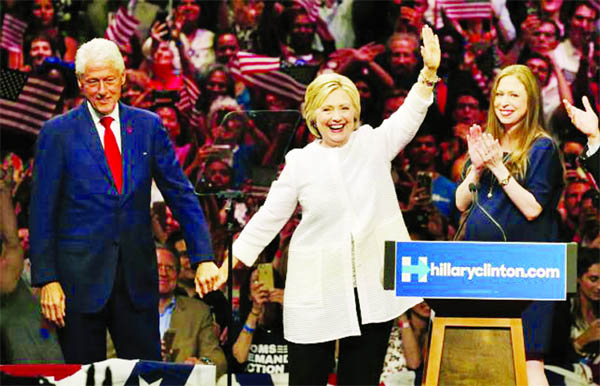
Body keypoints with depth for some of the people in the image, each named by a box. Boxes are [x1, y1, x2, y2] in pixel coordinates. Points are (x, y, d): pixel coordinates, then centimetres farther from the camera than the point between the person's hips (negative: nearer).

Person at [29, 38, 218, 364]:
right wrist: (46, 279, -8)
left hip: (137, 278, 2)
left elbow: (181, 196, 7)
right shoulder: (58, 132, -1)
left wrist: (203, 258, -3)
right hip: (80, 277, -2)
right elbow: (42, 212, -2)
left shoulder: (148, 126, 7)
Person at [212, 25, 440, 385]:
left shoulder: (375, 144, 4)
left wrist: (429, 73, -26)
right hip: (318, 290, -1)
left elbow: (410, 116, -9)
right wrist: (230, 263, 0)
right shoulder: (300, 162, 2)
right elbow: (270, 217, 4)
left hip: (372, 286, 1)